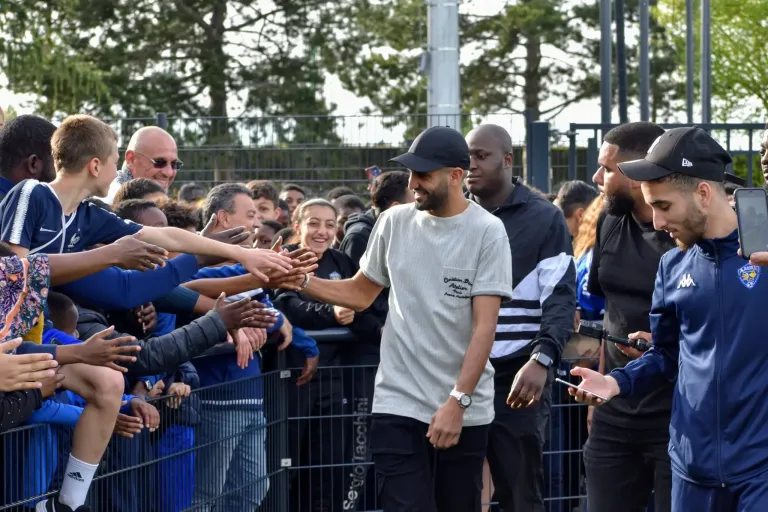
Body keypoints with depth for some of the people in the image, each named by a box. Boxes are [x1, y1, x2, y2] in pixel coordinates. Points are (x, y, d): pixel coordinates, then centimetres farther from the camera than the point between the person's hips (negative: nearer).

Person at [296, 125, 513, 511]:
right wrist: (300, 281, 0)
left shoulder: (487, 232, -7)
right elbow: (361, 293, 15)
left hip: (465, 410, -1)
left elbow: (484, 326, -11)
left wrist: (457, 401, -18)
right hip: (399, 407, 2)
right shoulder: (394, 222, 4)